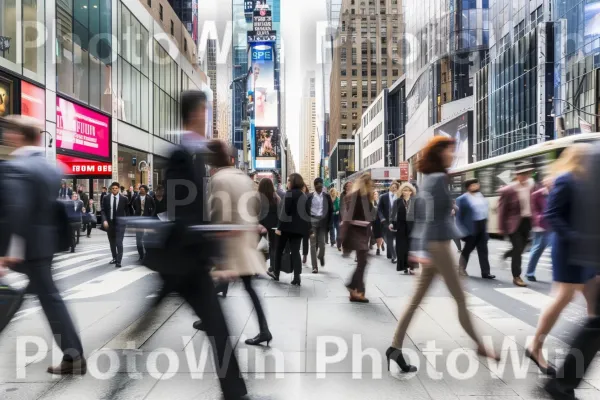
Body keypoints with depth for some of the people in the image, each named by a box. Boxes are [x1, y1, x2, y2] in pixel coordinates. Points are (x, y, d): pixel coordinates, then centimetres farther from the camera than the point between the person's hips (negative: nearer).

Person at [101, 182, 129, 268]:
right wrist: (104, 220, -12)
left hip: (120, 223, -3)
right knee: (112, 243, 15)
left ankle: (118, 261, -6)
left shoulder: (124, 198, -4)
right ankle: (114, 258, 31)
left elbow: (127, 211, 6)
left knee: (119, 243, -11)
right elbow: (103, 210, 1)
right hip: (109, 222, 3)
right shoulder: (106, 198, 1)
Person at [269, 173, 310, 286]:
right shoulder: (304, 195, 13)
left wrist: (279, 227, -15)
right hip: (300, 226, 6)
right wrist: (307, 227, 19)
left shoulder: (290, 193, -9)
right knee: (295, 251, 4)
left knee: (279, 249, 12)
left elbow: (285, 212, -16)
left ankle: (276, 273, 22)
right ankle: (297, 277, -4)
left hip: (288, 225, -6)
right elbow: (306, 212, 15)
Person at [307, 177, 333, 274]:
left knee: (322, 243, -3)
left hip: (323, 222, 0)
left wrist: (329, 223, -2)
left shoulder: (327, 196, 4)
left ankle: (321, 256, 31)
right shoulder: (310, 196, 2)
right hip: (312, 221, 0)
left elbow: (331, 210, 5)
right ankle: (314, 266, 5)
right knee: (313, 244, -2)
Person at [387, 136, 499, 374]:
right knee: (459, 298, 8)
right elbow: (432, 217, -20)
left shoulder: (429, 179, 15)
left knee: (416, 300, 9)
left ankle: (395, 348, 12)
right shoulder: (439, 178, -12)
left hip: (431, 246, 9)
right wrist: (425, 250, -24)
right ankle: (480, 346, 27)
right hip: (438, 245, -9)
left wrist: (417, 248, 20)